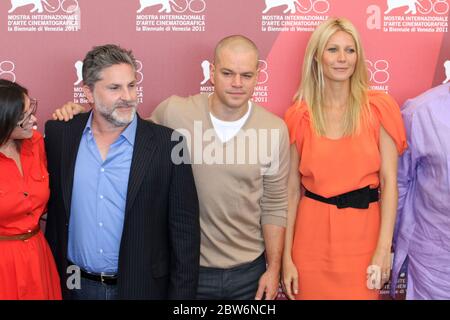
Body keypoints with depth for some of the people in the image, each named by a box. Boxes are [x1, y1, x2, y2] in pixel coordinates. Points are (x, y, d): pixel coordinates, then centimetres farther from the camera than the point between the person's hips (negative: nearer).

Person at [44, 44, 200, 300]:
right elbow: (50, 207, 6)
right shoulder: (59, 134, -5)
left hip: (141, 286, -2)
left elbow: (184, 229, -9)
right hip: (74, 286, 2)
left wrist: (181, 293, -8)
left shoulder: (167, 145, -13)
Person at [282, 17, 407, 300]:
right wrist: (286, 256, -1)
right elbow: (292, 189, 1)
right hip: (312, 234, 1)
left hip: (363, 231, 0)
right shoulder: (299, 115, -1)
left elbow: (389, 180, -5)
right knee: (311, 292, 14)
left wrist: (383, 249, -11)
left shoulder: (378, 107, -2)